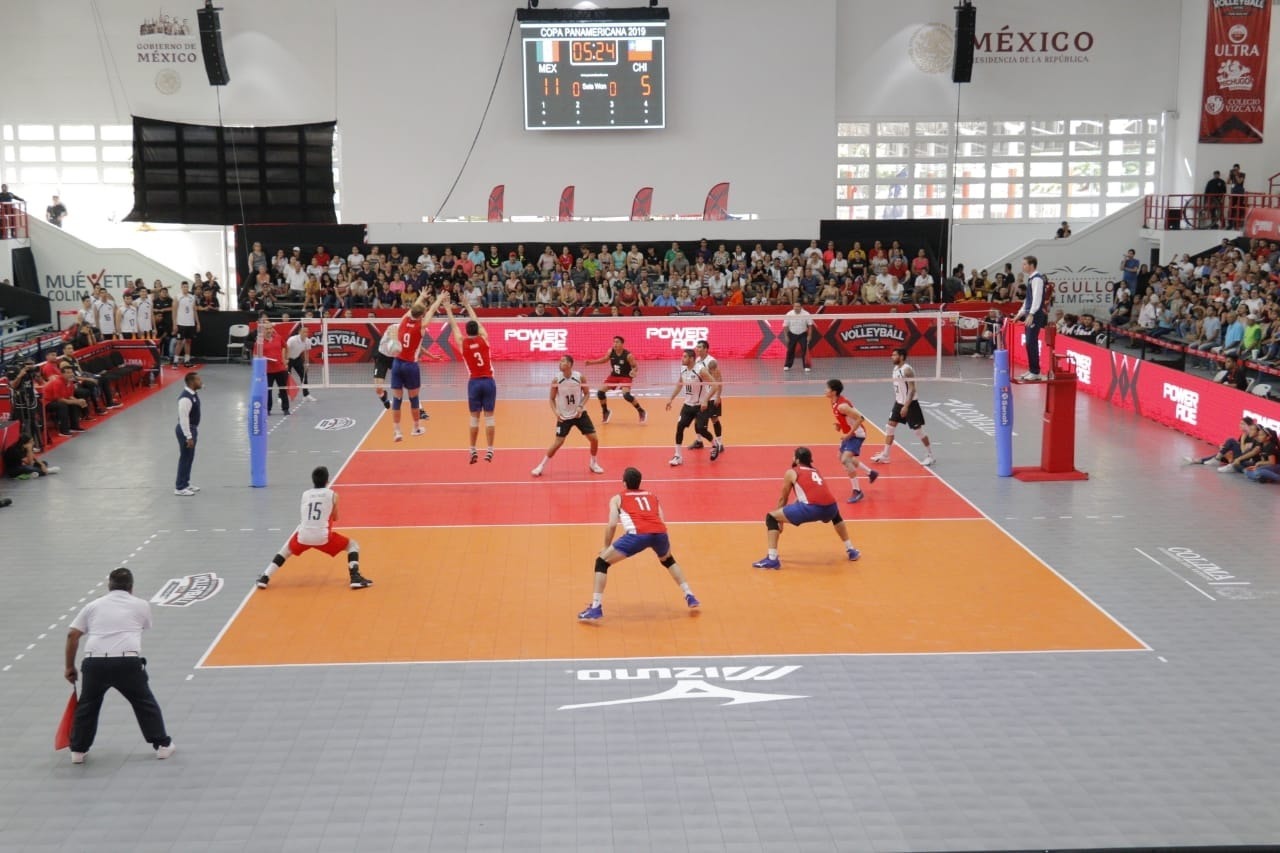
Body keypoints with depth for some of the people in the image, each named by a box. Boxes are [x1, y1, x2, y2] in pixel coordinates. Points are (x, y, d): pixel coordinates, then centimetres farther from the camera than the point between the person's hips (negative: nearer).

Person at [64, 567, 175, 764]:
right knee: (145, 703, 17)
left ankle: (78, 751, 26)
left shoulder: (93, 605, 20)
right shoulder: (141, 605, 18)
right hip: (128, 662, -1)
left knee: (87, 706, 23)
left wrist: (70, 667, 21)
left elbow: (72, 635, 14)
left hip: (95, 661, 1)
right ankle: (162, 745, 18)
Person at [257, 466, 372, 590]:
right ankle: (355, 578, -4)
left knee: (286, 551, 33)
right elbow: (335, 518, 17)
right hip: (322, 537, -3)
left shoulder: (305, 494, 14)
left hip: (303, 536, 3)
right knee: (353, 545, 15)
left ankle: (265, 578, 21)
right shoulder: (332, 494, 7)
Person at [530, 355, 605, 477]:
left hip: (580, 414, 1)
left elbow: (586, 394, 1)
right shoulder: (556, 380, -12)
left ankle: (593, 464, 22)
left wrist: (580, 406, -14)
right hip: (564, 416, -1)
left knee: (594, 439, -2)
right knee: (558, 443, -7)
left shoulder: (579, 377, -12)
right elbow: (552, 398, -2)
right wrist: (556, 411, -18)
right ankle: (541, 466, 8)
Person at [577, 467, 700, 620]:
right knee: (668, 560, 38)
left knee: (601, 562, 12)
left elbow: (612, 525, 10)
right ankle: (690, 597, 35)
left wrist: (606, 547, 23)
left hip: (638, 533, -4)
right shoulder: (652, 496, 32)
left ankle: (595, 608, 1)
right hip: (659, 532, 4)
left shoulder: (617, 498, 23)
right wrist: (665, 546, 42)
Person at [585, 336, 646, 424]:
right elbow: (604, 359, 10)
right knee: (600, 392, -4)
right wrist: (591, 362, 3)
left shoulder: (628, 355, -22)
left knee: (626, 395, -27)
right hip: (614, 376, 6)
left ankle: (641, 411, -6)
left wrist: (634, 371, -40)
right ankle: (605, 412, 20)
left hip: (625, 377, -6)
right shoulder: (611, 351, -9)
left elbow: (636, 366, -16)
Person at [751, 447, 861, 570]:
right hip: (830, 507, 6)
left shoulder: (791, 472, 17)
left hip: (812, 508, -6)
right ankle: (851, 550, 43)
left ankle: (772, 559, -3)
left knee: (771, 517, 8)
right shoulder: (815, 471, 33)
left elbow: (783, 499, 23)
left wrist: (779, 521, 38)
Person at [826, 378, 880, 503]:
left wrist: (849, 434, -26)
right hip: (849, 434, 11)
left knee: (845, 460, -24)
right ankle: (871, 472, 40)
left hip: (856, 434, -11)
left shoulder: (842, 406, -29)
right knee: (842, 457, 25)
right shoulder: (834, 401, -1)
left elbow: (860, 418, -31)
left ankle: (857, 491, -16)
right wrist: (840, 425, 3)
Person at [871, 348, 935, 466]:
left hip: (910, 404, -9)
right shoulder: (896, 369, 8)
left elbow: (912, 389, -22)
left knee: (918, 430, -1)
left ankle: (930, 455, 11)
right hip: (899, 403, 9)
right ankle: (885, 456, 10)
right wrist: (896, 402, 18)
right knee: (890, 427, 5)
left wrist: (906, 406, -25)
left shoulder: (907, 370, -19)